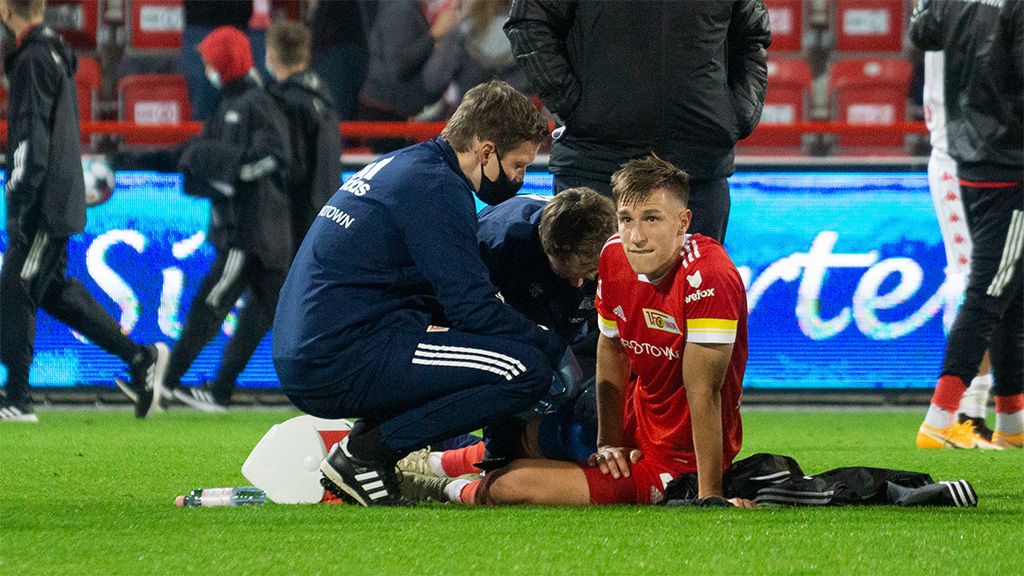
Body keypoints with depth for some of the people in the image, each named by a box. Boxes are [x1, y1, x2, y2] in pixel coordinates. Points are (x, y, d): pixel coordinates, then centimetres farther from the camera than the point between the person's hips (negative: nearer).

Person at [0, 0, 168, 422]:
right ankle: (141, 357, 18)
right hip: (60, 202, 10)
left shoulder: (34, 60, -15)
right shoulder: (56, 54, 15)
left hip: (44, 202, -10)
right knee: (55, 291, 16)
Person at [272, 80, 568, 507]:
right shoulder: (435, 185, -11)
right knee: (527, 368, -17)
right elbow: (472, 308, -14)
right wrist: (555, 343, -1)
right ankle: (365, 453, -10)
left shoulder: (402, 165, 19)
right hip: (342, 366, -10)